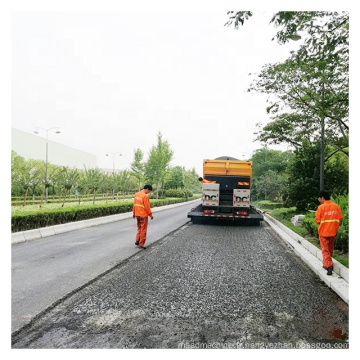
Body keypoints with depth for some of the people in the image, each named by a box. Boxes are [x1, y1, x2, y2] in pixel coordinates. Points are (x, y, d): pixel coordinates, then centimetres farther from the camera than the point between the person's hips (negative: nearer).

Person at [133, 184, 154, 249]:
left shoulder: (136, 194, 6)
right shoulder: (145, 196, -18)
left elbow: (134, 205, 12)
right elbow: (147, 207, -17)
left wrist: (134, 213, 19)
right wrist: (151, 215, -7)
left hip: (137, 215, 8)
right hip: (143, 215, -7)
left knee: (139, 228, 22)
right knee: (143, 230, 4)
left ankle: (137, 241, 20)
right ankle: (141, 244, 10)